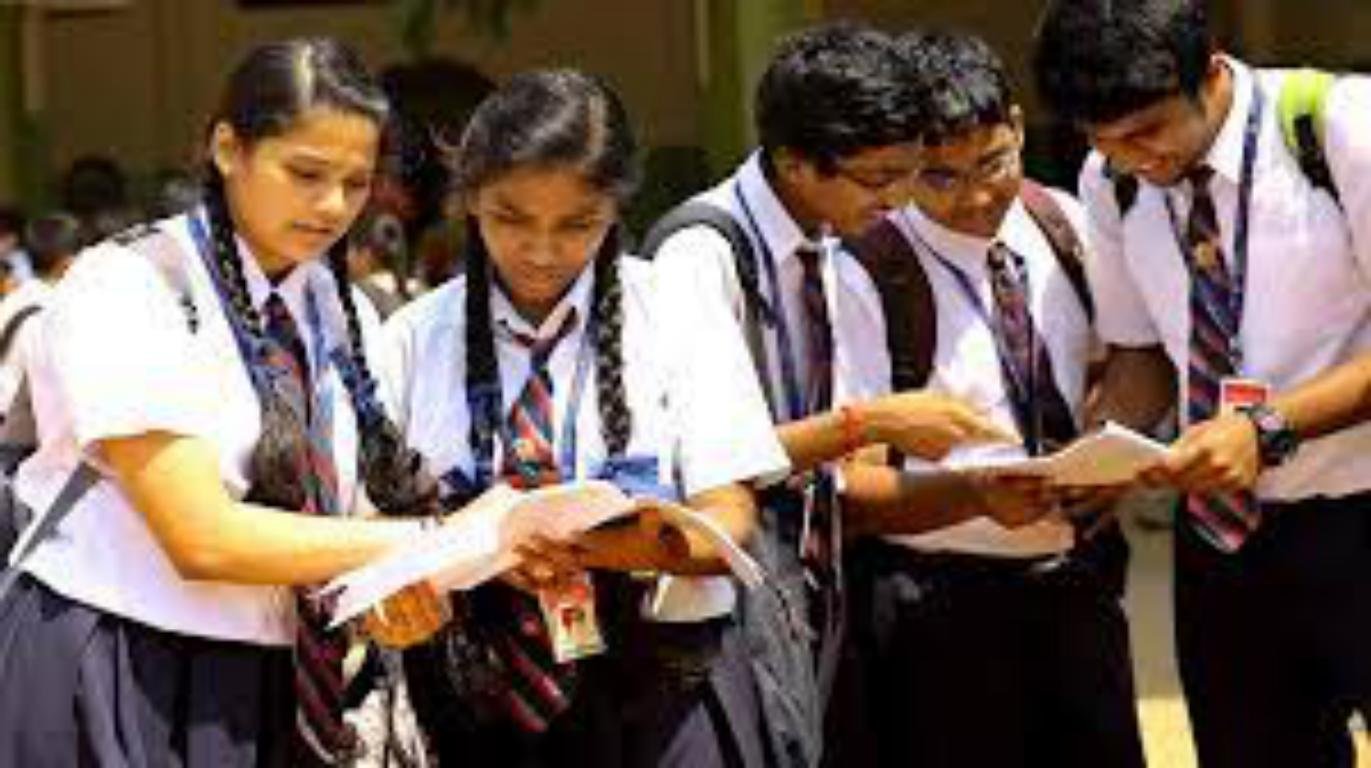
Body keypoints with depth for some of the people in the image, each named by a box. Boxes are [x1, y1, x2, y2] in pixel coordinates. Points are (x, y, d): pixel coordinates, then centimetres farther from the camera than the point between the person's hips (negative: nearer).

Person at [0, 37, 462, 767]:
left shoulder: (342, 315, 7)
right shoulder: (123, 291, -13)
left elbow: (337, 510, 9)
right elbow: (202, 537, -21)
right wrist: (436, 541, -21)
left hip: (271, 688, 6)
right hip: (110, 686, -6)